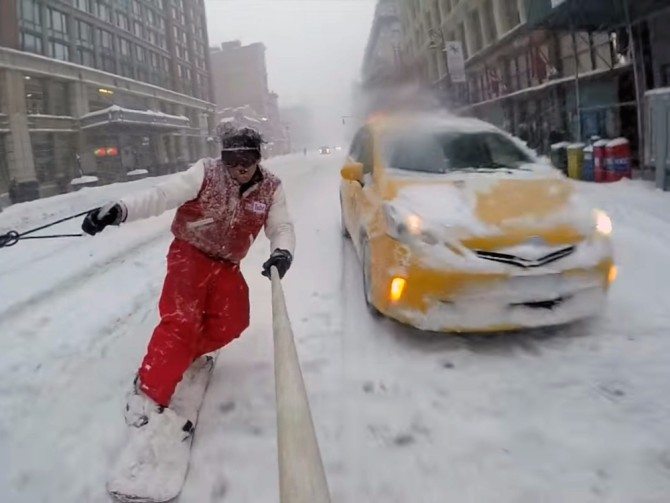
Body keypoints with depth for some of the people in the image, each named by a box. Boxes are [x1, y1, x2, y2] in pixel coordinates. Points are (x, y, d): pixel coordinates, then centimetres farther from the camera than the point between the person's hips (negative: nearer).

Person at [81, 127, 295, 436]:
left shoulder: (270, 188, -7)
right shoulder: (206, 174, -18)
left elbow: (281, 227, -9)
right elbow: (161, 196, -24)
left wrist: (282, 252, -33)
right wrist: (119, 210, -39)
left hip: (226, 265, 5)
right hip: (190, 253, -4)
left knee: (231, 324, -7)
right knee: (182, 320, -20)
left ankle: (185, 355, 19)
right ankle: (147, 399, -19)